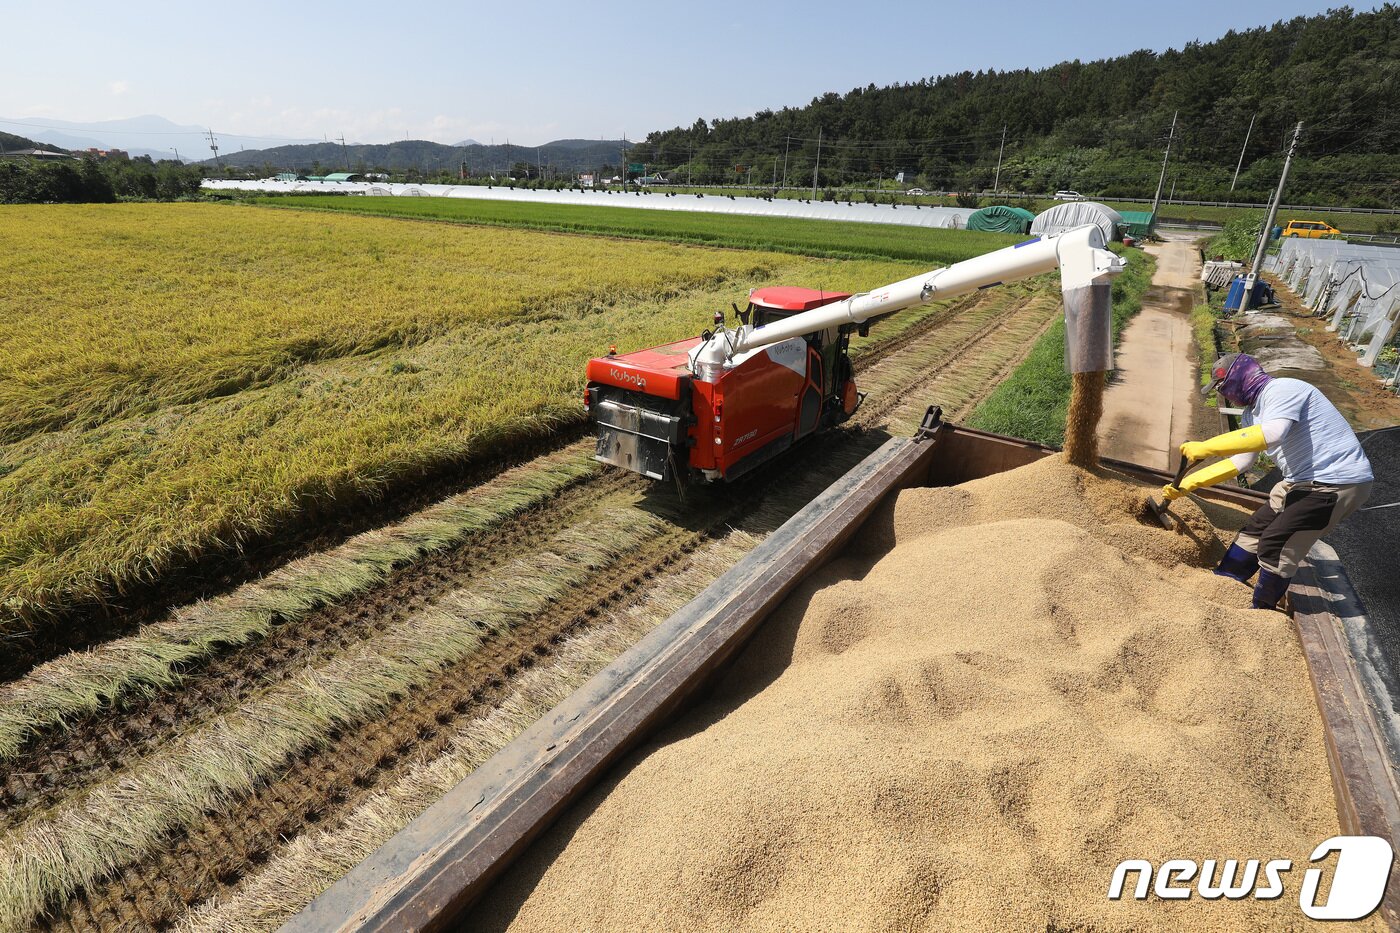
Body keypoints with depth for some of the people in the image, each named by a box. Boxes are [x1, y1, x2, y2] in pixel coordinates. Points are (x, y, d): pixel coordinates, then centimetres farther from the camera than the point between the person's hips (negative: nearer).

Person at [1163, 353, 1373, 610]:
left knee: (1275, 544, -7)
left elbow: (1271, 434, -38)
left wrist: (1205, 448, -36)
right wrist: (1186, 485, 9)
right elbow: (1238, 463, 13)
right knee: (1255, 529, 13)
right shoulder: (1252, 414, 11)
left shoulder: (1282, 390, -18)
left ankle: (1262, 612, 10)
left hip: (1337, 482, -9)